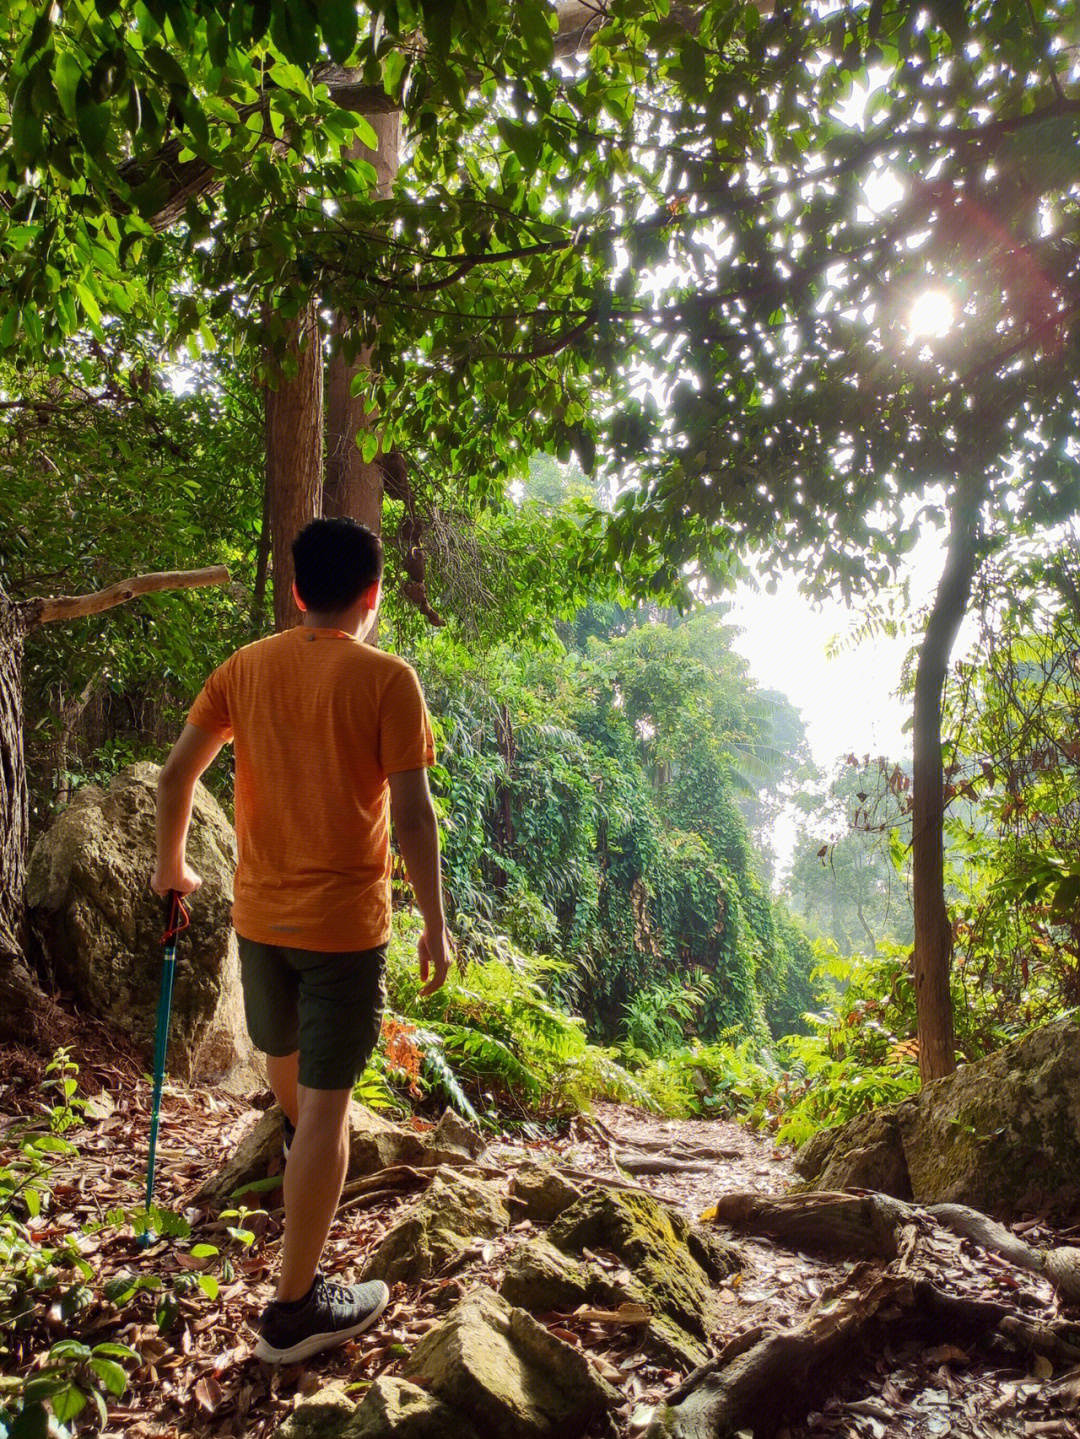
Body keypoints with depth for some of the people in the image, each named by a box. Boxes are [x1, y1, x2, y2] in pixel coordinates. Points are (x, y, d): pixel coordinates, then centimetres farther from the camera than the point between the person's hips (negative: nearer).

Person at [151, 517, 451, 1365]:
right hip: (345, 922, -5)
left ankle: (304, 1147, 59)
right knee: (326, 1102, 3)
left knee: (284, 1056, 29)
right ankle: (297, 1306, 12)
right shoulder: (386, 679, -14)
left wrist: (172, 866, 20)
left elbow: (177, 771, 5)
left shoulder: (245, 669, 1)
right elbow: (412, 815, -17)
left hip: (259, 912, 6)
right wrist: (435, 925, -7)